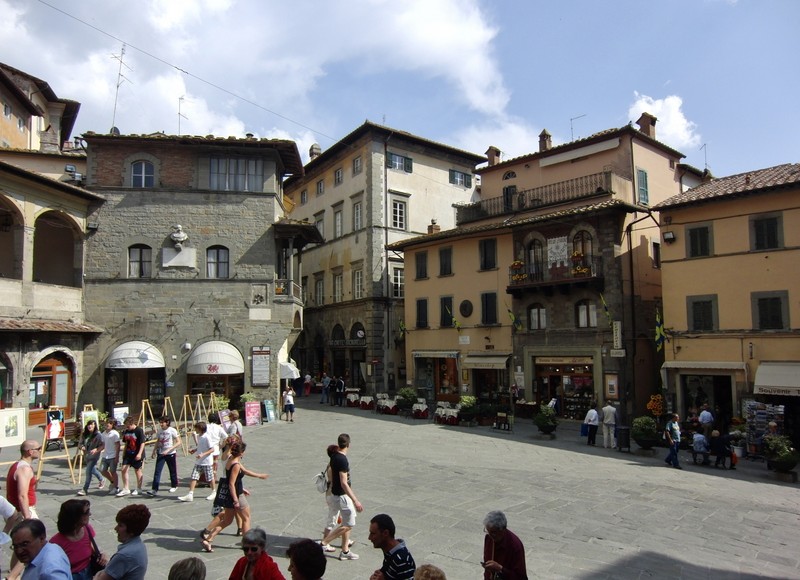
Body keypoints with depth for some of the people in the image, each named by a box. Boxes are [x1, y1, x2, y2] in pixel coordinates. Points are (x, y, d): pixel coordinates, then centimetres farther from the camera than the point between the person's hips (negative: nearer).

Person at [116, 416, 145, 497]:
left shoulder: (139, 431, -14)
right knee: (124, 470, -4)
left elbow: (142, 443, -15)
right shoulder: (126, 431, 5)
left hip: (137, 455, -6)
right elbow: (126, 443, 17)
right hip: (128, 454, 6)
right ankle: (126, 489, 5)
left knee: (137, 470, 5)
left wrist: (139, 454, -22)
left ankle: (138, 489, 20)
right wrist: (124, 453, 15)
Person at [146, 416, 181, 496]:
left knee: (172, 471, 10)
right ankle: (154, 489, -7)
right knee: (157, 471, -6)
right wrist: (154, 450, 3)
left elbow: (178, 442, -15)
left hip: (171, 454, -4)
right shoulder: (160, 430, 3)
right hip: (161, 453, 4)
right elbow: (158, 441, 17)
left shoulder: (172, 430, -13)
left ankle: (174, 486, 29)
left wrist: (168, 450, -22)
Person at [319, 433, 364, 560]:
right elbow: (344, 484, -27)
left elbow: (331, 474, 14)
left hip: (336, 492, 9)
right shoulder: (342, 460, -25)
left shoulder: (334, 456, 2)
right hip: (343, 495, -9)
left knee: (347, 523, 16)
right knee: (348, 525, 1)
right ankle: (324, 543, 5)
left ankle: (345, 551, 23)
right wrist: (356, 501, -26)